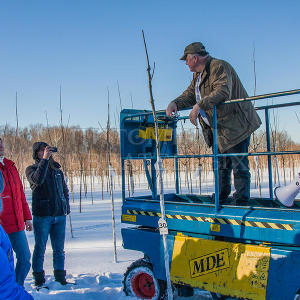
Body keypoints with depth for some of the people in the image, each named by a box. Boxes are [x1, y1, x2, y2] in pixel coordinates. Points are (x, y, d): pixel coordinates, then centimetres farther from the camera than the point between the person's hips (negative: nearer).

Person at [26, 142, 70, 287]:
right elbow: (38, 179, -23)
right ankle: (39, 279, 12)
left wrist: (66, 206, 12)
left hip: (59, 215, 4)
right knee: (40, 249, 1)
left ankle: (60, 277, 19)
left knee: (59, 249, 9)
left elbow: (65, 190, 25)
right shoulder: (31, 169, 1)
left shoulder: (57, 170, 14)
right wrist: (45, 159, -23)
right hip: (42, 216, -4)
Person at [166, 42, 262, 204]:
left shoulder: (218, 67, -15)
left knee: (239, 165, -8)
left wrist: (199, 105, -34)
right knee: (221, 165, 17)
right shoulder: (198, 75, 17)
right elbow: (190, 94, 15)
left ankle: (242, 201, -2)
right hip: (219, 130, 10)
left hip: (236, 125, -10)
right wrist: (175, 103, -5)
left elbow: (223, 92, -29)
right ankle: (220, 199, 28)